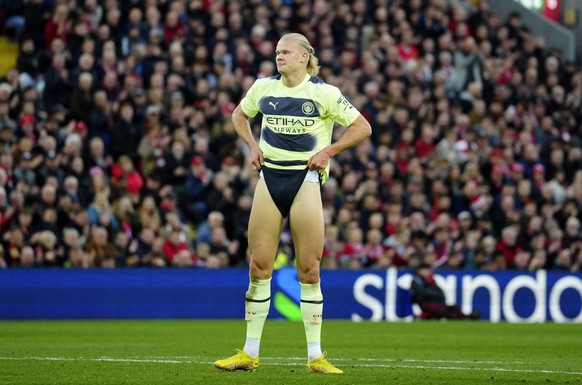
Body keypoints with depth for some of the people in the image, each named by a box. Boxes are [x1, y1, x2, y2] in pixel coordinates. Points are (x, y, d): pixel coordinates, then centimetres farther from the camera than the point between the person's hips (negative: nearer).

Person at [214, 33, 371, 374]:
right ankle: (250, 354, 7)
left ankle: (316, 356, 4)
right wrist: (253, 145, 8)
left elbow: (362, 128, -1)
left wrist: (328, 151, -8)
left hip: (306, 178, -3)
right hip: (270, 177, 3)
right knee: (259, 266, 1)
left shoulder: (323, 93, -5)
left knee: (309, 270, -3)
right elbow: (239, 116, 25)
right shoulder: (263, 87, 7)